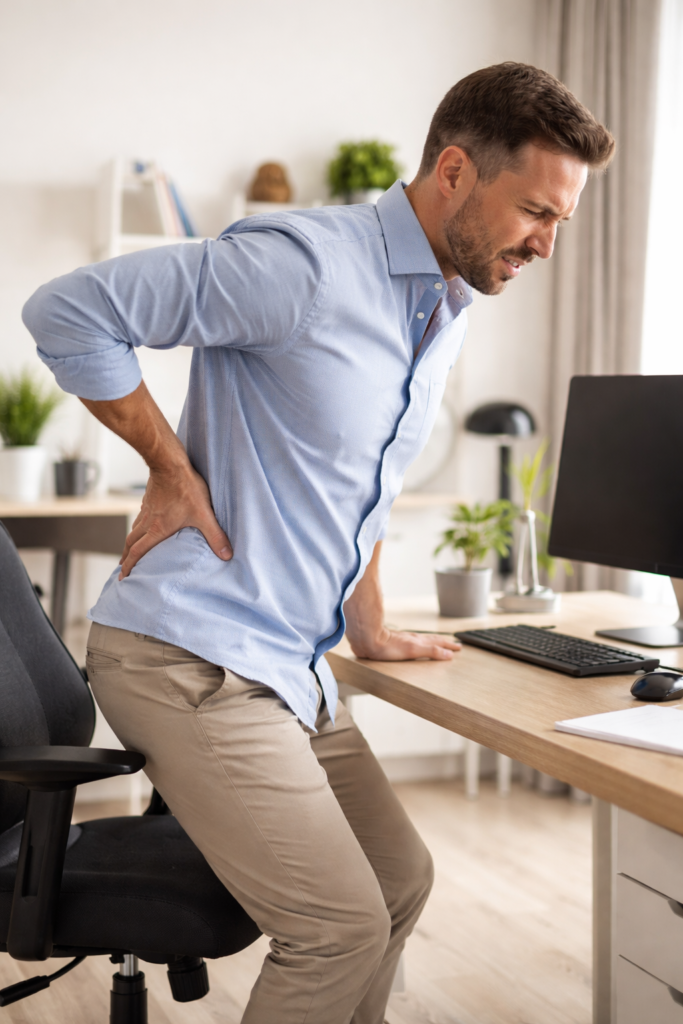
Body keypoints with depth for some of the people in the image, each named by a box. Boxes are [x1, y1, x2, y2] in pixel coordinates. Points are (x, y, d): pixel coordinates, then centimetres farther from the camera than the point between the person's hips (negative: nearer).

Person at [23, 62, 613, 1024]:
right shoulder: (309, 265, -19)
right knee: (345, 928, -10)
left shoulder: (448, 311, 11)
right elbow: (68, 310, -20)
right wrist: (173, 469, -16)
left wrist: (369, 628, 23)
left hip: (288, 668, 9)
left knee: (403, 880, 16)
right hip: (193, 658, -9)